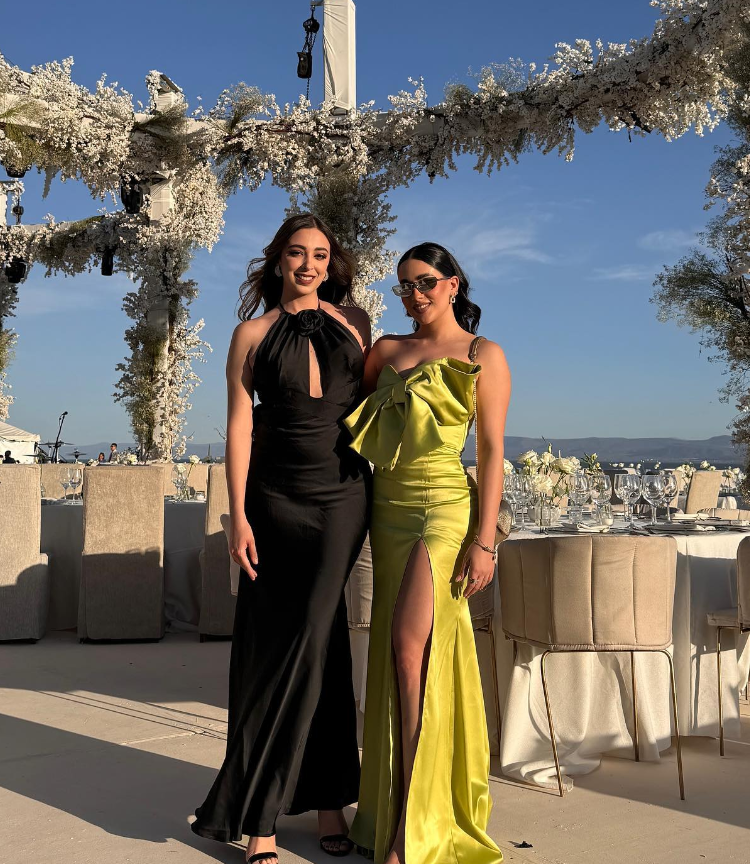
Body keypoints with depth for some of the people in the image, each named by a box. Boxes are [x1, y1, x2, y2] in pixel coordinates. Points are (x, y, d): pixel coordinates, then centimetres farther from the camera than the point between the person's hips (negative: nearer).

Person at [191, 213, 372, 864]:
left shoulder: (353, 322, 10)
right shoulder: (254, 333, 5)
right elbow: (240, 424, 0)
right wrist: (238, 515, -8)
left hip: (343, 494, 1)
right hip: (277, 496, -1)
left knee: (310, 640, -5)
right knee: (273, 645, 1)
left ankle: (254, 808, 10)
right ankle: (294, 810, 12)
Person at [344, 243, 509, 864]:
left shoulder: (482, 356, 1)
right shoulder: (387, 350, 15)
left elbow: (492, 452, -5)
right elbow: (349, 410, 22)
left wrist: (485, 540, -12)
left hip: (445, 508, -6)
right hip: (389, 508, 6)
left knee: (411, 648, -15)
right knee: (396, 655, 7)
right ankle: (393, 806, 18)